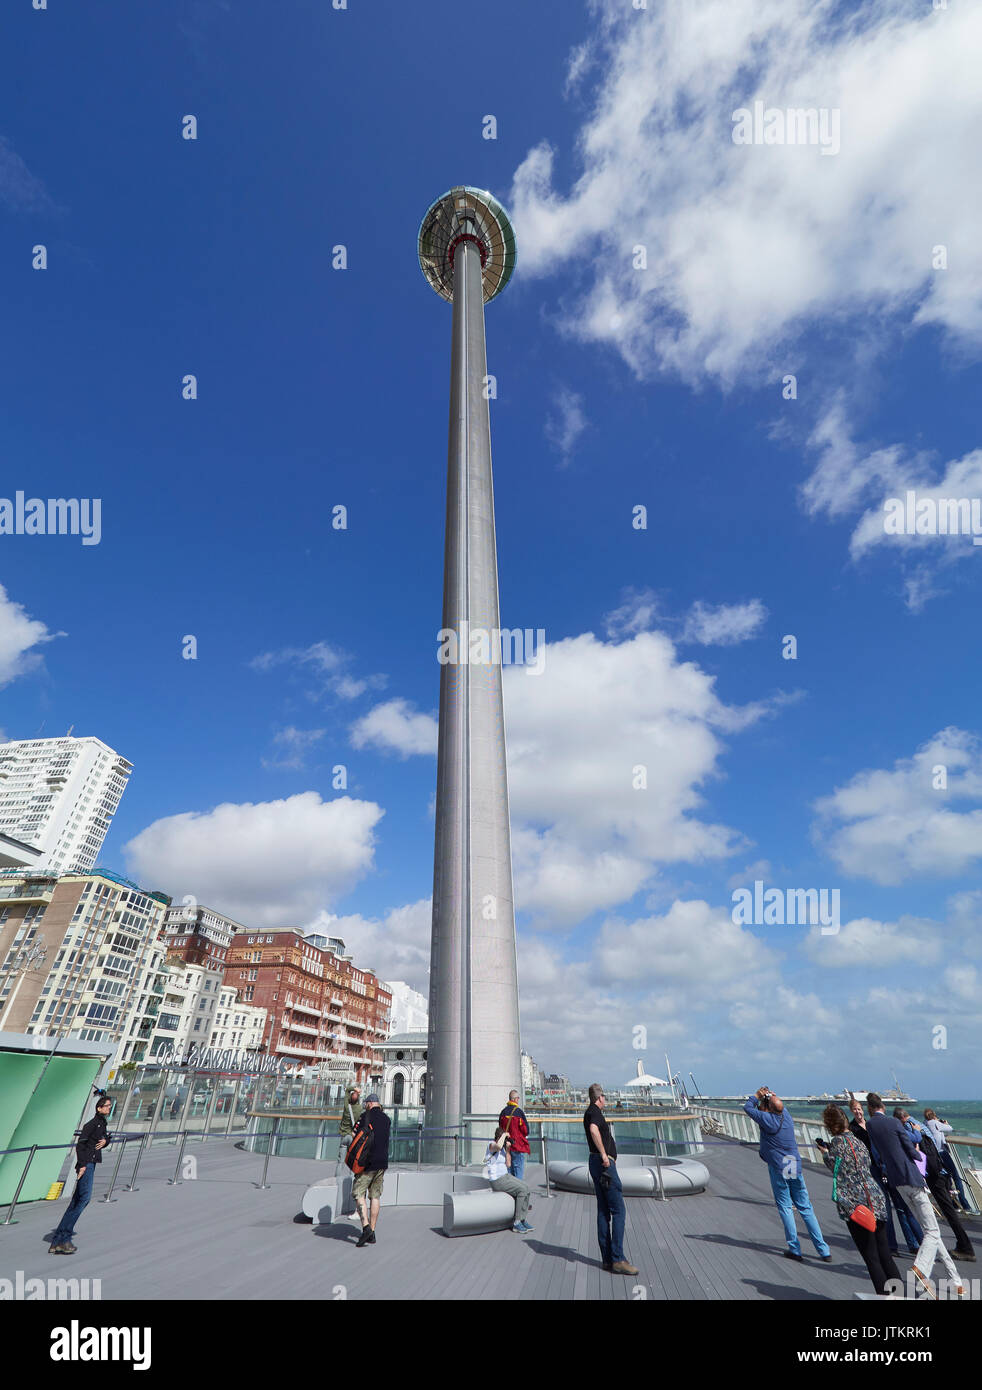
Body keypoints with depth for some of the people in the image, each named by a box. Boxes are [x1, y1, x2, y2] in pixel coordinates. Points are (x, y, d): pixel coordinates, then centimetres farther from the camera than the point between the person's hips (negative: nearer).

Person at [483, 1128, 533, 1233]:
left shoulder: (503, 1147, 12)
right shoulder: (492, 1145, -16)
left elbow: (508, 1164, 10)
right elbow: (498, 1146, -43)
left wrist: (508, 1149, -1)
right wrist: (504, 1134, -27)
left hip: (505, 1176, 9)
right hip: (497, 1180, -9)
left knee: (525, 1187, -5)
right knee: (522, 1189, -18)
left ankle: (522, 1220, 1)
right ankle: (517, 1223, -9)